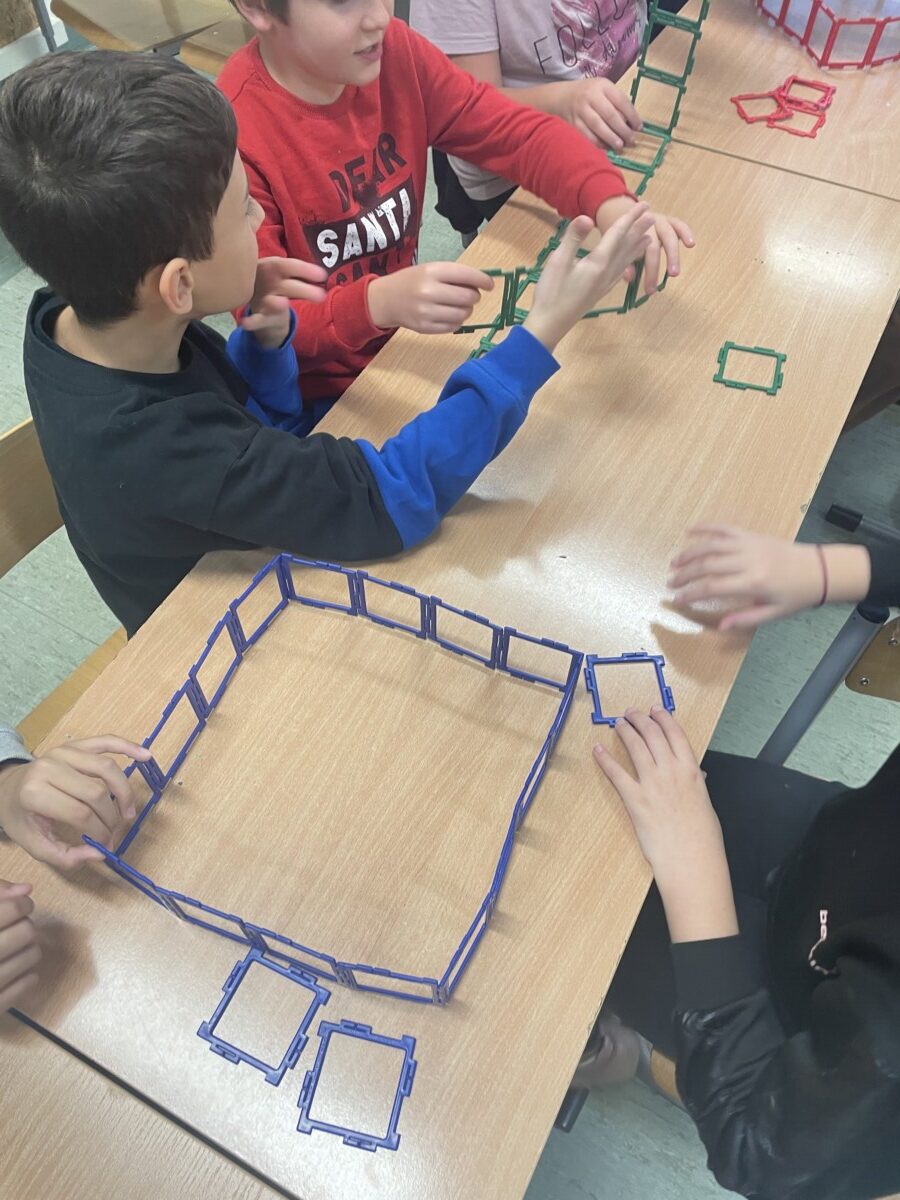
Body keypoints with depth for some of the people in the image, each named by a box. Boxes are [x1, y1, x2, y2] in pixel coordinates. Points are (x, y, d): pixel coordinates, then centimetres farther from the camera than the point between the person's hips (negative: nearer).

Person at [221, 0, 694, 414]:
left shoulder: (392, 51, -8)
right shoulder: (235, 135, -25)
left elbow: (517, 131, -7)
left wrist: (610, 203, -27)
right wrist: (378, 302, -44)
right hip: (321, 389, -5)